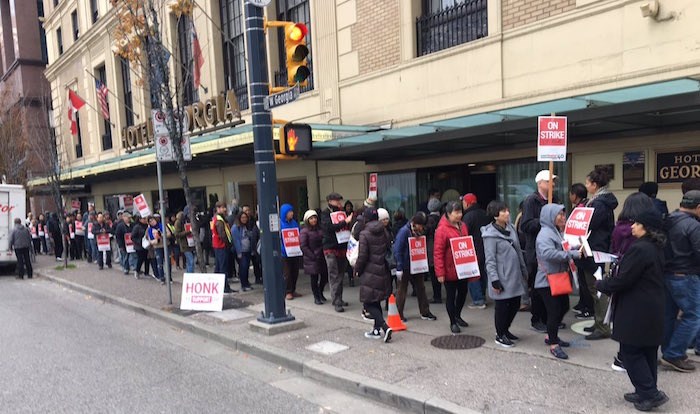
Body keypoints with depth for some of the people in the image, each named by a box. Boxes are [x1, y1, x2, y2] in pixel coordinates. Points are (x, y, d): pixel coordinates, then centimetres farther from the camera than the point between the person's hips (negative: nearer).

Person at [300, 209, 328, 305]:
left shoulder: (320, 229, 9)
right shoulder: (304, 231, -6)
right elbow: (303, 247, -10)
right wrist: (313, 256, -14)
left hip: (322, 257, 5)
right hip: (312, 260, -5)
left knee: (325, 276, 7)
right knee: (314, 279, 3)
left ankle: (320, 292, 33)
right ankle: (316, 297, 19)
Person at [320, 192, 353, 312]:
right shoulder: (325, 213, -3)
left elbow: (347, 228, 19)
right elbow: (329, 227, -20)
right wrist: (344, 222, -24)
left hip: (342, 248, 6)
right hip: (331, 249, -6)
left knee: (340, 275, 11)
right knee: (334, 276, -5)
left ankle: (338, 299, 21)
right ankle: (337, 302, -4)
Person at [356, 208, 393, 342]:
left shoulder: (365, 234, -13)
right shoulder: (384, 232, 5)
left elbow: (362, 256, -14)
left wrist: (357, 269, 0)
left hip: (370, 272, -7)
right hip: (383, 271, 7)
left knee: (368, 303, 0)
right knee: (376, 301, 18)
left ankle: (385, 327, -14)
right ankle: (376, 330, 23)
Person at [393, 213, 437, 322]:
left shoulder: (421, 232, 2)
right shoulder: (404, 231, -19)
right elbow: (397, 251, -20)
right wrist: (399, 268, -21)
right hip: (405, 267, -7)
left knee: (421, 288, 12)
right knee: (402, 290, 5)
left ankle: (425, 313, 23)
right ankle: (398, 314, 17)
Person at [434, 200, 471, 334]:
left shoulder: (463, 226, 5)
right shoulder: (442, 229, -16)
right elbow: (438, 252, -17)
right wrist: (440, 273, -19)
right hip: (450, 270, -7)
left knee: (463, 292, 18)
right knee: (451, 295, 7)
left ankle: (457, 315, 40)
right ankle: (453, 322, 22)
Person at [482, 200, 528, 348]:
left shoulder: (511, 228, 7)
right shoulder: (490, 235, -15)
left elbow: (518, 251, 16)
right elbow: (490, 260, -15)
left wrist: (524, 270, 18)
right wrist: (494, 280, -17)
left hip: (515, 276, 8)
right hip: (502, 278, -7)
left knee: (515, 305, 14)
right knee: (502, 306, 3)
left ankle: (505, 330, 34)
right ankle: (500, 335, 21)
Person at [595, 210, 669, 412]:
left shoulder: (639, 249, -22)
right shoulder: (656, 248, 9)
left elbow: (622, 280, -21)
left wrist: (600, 284, -4)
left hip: (636, 313, -9)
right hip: (653, 311, 10)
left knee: (631, 352, 2)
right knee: (648, 352, 17)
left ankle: (650, 393, 4)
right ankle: (646, 392, 27)